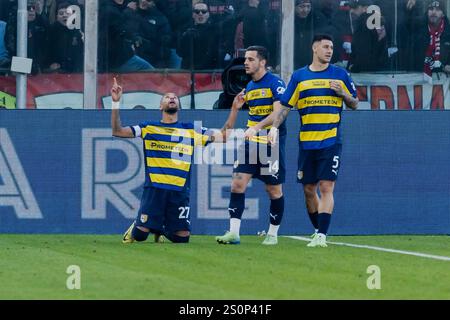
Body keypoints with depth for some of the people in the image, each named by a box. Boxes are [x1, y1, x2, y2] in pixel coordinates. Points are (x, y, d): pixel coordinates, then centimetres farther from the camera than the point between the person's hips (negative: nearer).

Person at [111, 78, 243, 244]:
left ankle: (162, 229, 28)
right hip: (154, 188, -2)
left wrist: (234, 109, 3)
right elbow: (117, 131, 3)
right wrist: (116, 103, -7)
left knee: (183, 237, -5)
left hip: (179, 191, 2)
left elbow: (223, 136, 12)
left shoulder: (191, 130, 13)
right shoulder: (149, 128, 9)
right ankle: (135, 227, 26)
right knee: (140, 234, -12)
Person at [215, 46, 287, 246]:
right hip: (251, 143, 7)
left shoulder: (275, 83, -10)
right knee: (237, 183, -7)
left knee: (274, 190, 2)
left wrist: (257, 127, -29)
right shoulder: (249, 87, 13)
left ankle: (273, 234, 16)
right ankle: (233, 232, -9)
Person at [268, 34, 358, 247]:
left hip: (331, 142, -2)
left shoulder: (340, 75, 6)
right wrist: (274, 127, -8)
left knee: (326, 187, -11)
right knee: (309, 189, 6)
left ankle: (322, 235, -12)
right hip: (306, 142, 2)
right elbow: (285, 106, 7)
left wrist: (342, 92, -9)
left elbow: (354, 104, 11)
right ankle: (318, 230, 23)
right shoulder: (299, 76, 7)